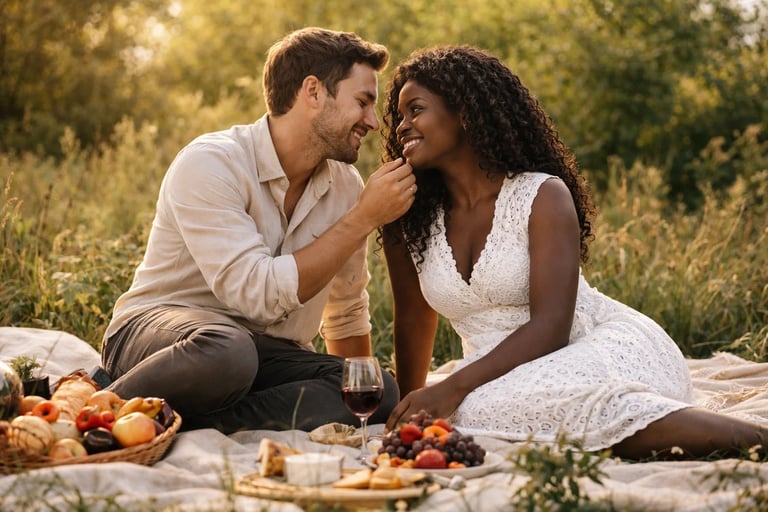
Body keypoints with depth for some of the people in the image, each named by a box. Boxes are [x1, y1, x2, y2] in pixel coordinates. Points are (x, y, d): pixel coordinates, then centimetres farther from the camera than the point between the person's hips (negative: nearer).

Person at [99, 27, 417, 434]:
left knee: (381, 395, -24)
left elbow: (346, 314, 20)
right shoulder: (210, 164, -16)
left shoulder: (345, 185, 5)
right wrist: (364, 218, -19)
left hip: (268, 354, 6)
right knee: (226, 351, -42)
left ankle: (189, 424, -24)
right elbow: (261, 294, -25)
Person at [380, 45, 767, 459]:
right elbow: (414, 320, 16)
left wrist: (453, 388, -27)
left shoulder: (543, 196, -10)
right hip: (506, 375, 5)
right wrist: (409, 405, 24)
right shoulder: (408, 223, 3)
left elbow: (549, 327, -18)